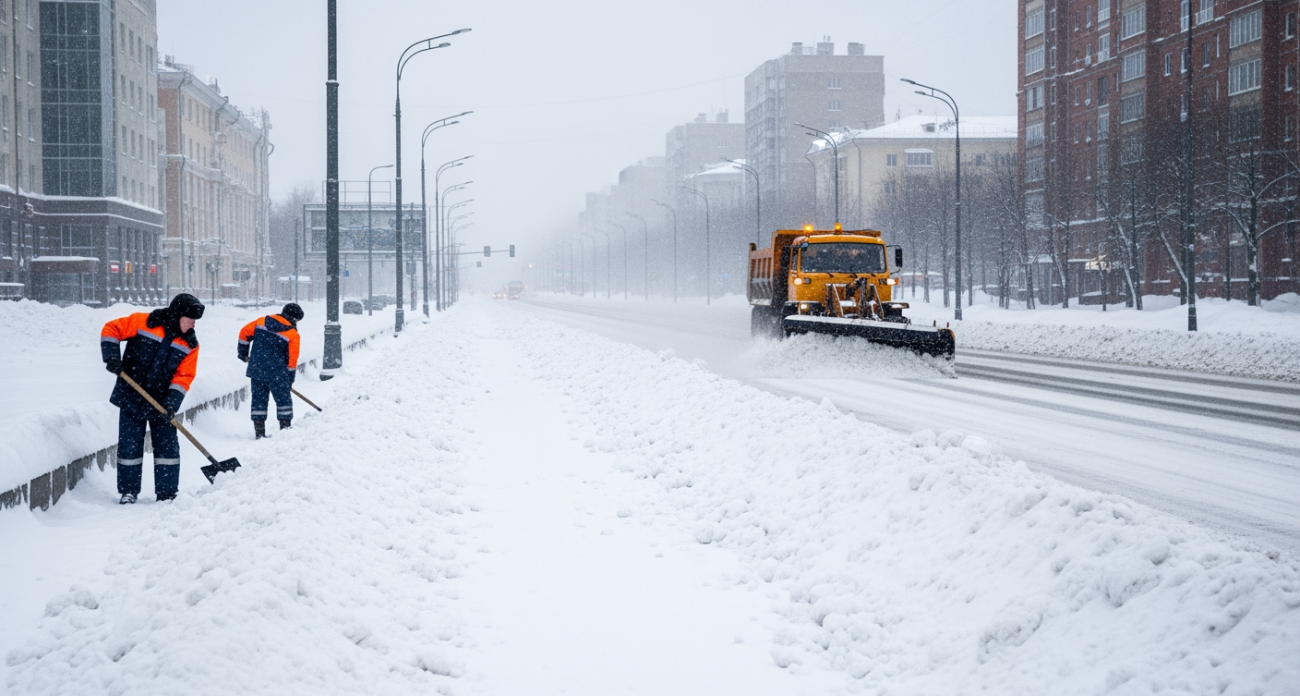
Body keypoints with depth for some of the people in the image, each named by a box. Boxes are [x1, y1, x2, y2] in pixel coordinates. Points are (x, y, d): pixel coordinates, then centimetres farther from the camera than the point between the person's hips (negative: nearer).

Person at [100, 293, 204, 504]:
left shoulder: (190, 344, -3)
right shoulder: (143, 322, -11)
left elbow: (183, 376, -7)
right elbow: (111, 330, -7)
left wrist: (171, 404, -17)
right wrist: (112, 357, -19)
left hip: (161, 403, 2)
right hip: (131, 398, -2)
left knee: (167, 446, 1)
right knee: (129, 445, 3)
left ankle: (167, 493, 11)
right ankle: (128, 491, 15)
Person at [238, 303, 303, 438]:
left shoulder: (262, 321, 5)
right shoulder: (293, 334, -6)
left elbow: (244, 333, 9)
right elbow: (292, 359, -5)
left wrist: (243, 353, 21)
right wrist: (290, 379, 4)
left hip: (256, 370, 4)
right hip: (276, 373, -4)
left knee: (258, 399, 12)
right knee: (284, 400, 8)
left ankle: (259, 432, 12)